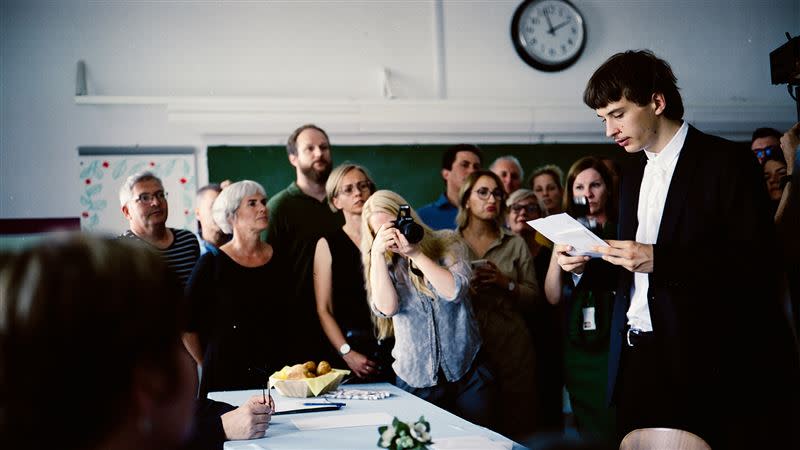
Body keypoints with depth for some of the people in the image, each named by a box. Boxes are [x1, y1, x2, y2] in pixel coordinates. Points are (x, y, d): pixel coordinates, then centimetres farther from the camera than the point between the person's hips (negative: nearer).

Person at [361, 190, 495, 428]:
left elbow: (454, 291, -16)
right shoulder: (386, 265, 2)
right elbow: (386, 308, -15)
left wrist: (416, 253, -19)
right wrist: (377, 253, -18)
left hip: (467, 372, -1)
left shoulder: (447, 243, -1)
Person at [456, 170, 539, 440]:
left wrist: (506, 284, -9)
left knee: (516, 427, 1)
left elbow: (533, 297, 7)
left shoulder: (516, 244, 10)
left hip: (512, 345, 1)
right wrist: (467, 288, -13)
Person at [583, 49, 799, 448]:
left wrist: (659, 261, -21)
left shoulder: (727, 163, -7)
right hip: (638, 355, 6)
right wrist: (589, 262, 1)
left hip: (705, 360, -6)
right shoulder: (633, 175, 17)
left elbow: (756, 265, -15)